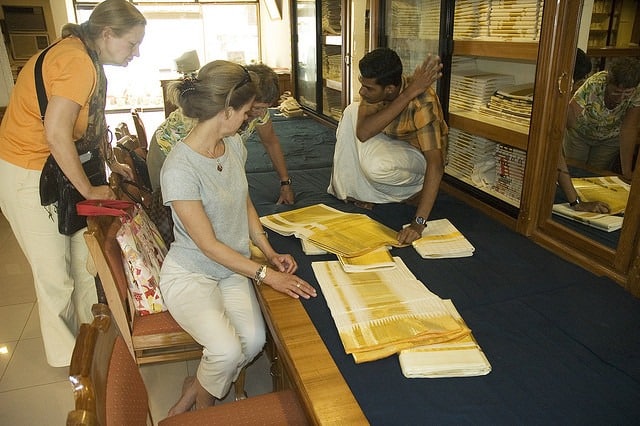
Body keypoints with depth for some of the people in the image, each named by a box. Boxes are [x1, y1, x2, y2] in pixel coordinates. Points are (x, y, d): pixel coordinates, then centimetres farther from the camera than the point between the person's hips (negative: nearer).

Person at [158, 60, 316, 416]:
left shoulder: (234, 145, 1)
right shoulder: (179, 167, -23)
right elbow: (209, 245, -20)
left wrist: (270, 253, 0)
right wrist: (266, 274, -20)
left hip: (233, 267, 6)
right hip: (190, 273, -6)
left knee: (255, 339, -19)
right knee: (228, 350, -27)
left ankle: (193, 392, 11)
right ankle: (201, 411, 8)